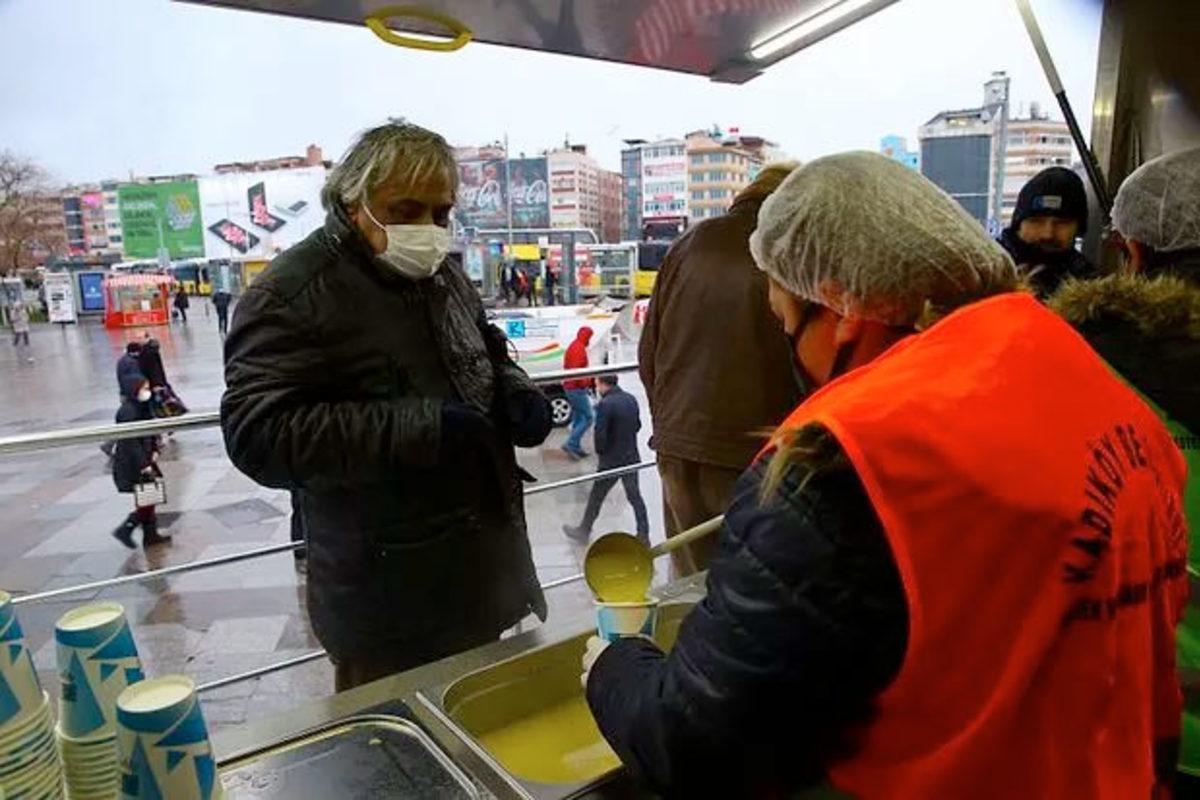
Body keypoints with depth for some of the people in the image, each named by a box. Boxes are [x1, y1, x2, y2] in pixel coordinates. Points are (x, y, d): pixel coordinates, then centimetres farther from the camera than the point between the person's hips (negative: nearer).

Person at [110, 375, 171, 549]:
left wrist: (154, 451, 1)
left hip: (143, 461, 9)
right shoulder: (127, 411, -20)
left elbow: (150, 433, 15)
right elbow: (131, 441, -22)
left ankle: (151, 535, 20)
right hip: (132, 465, -9)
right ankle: (125, 530, 9)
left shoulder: (141, 407, 8)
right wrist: (144, 465, -22)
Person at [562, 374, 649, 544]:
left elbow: (600, 435, -21)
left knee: (596, 497, 10)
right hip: (632, 457, 6)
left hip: (611, 460, -6)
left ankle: (583, 531, 24)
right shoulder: (631, 399, 1)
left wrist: (600, 451, -3)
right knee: (635, 496, 12)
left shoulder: (605, 404, -21)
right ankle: (644, 536, 15)